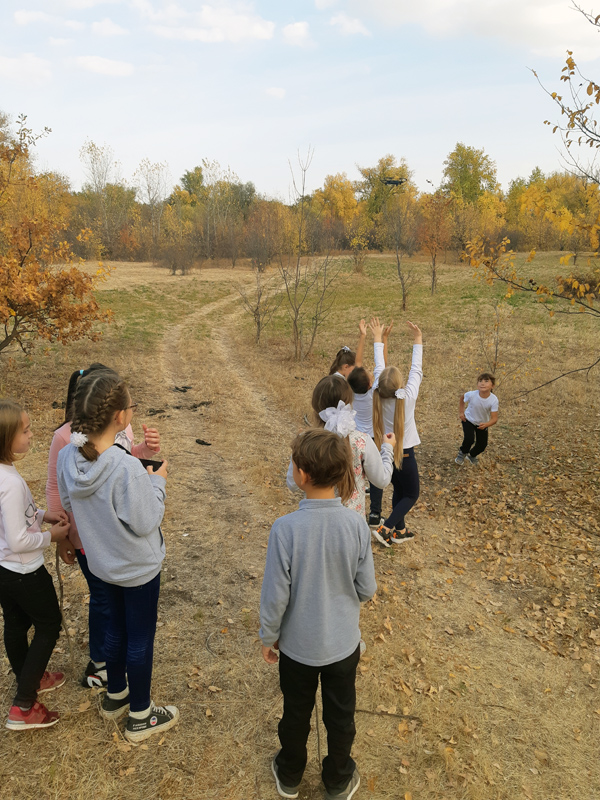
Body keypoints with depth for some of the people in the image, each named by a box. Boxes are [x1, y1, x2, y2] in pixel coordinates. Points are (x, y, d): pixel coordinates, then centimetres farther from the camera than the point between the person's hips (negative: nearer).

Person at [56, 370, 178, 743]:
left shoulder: (68, 457, -14)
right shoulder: (127, 468, -35)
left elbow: (69, 504, 3)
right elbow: (144, 523, -25)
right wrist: (157, 483, -12)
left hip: (103, 561, 7)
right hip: (138, 567, -6)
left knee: (117, 627, 28)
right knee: (141, 638, 14)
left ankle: (115, 695, 50)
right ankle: (140, 716, 35)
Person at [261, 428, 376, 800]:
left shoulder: (286, 528, -28)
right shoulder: (357, 524, -21)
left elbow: (275, 595, -19)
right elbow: (366, 589, -10)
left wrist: (268, 637, 0)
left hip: (298, 644, -1)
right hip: (343, 643, 1)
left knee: (296, 714, 24)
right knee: (341, 717, 24)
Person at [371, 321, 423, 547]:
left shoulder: (378, 397, -14)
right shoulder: (407, 398, -24)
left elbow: (379, 369, -2)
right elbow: (416, 372, -13)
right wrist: (418, 342, -5)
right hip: (404, 454, -5)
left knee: (398, 491, 22)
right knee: (411, 495, 12)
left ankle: (399, 530, 31)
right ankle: (385, 528, -1)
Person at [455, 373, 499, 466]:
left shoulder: (494, 400, -30)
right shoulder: (471, 395, -30)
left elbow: (494, 418, -28)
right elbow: (462, 398, -5)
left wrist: (486, 424, -47)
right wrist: (461, 412, -6)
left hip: (482, 424, 2)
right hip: (468, 420, -2)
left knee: (482, 445, 5)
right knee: (469, 438, -22)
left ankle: (472, 455, 38)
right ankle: (462, 453, 11)